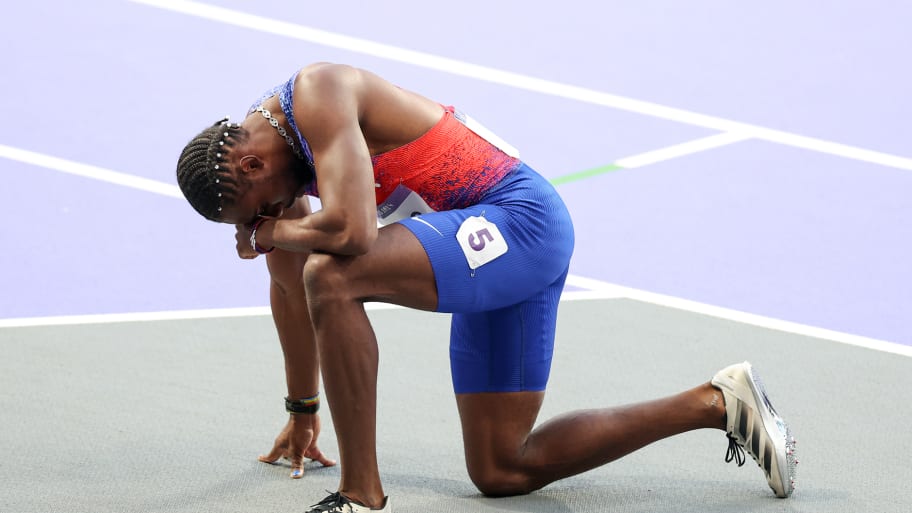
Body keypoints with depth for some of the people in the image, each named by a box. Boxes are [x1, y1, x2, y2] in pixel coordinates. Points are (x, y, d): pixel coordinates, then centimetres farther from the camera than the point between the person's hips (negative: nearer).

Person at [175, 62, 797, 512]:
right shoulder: (267, 146, 11)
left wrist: (266, 230, -12)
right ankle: (715, 404, 18)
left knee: (332, 277, -30)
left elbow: (349, 231, -33)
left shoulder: (316, 96, -19)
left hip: (519, 218, -11)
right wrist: (302, 411, 33)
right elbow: (290, 288, 25)